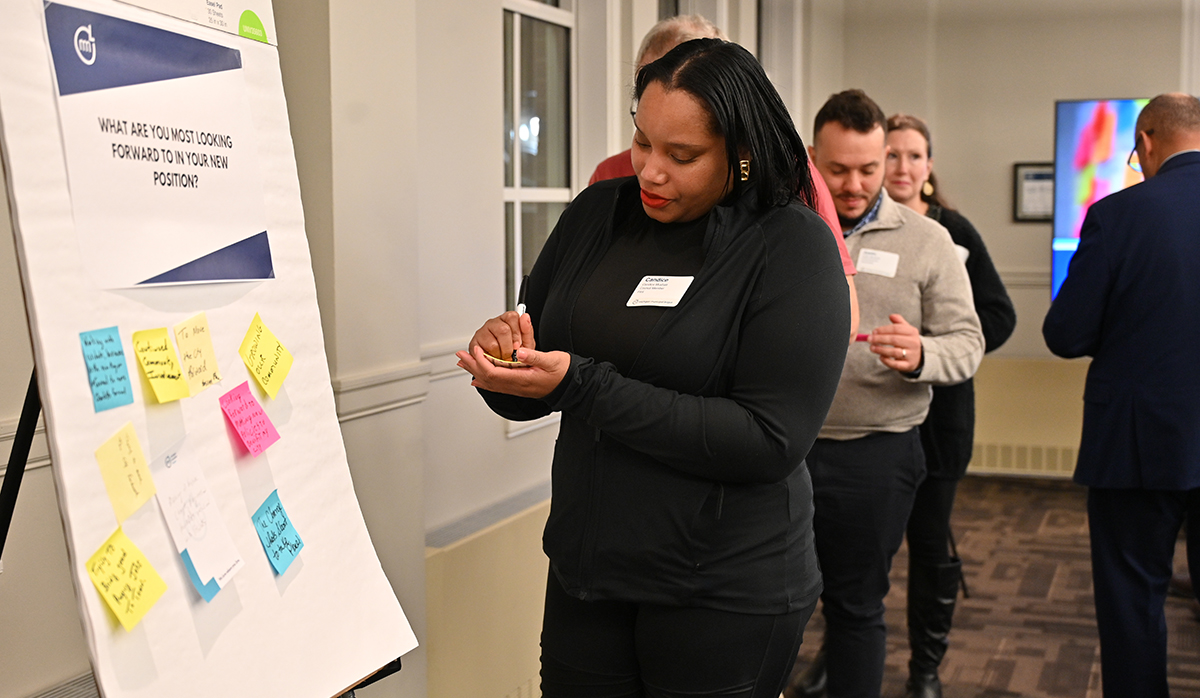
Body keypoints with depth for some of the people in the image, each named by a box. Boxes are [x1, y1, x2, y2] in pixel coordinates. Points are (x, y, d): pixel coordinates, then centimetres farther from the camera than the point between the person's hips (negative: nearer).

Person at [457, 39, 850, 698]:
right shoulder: (596, 214, 2)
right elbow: (527, 399, 9)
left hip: (725, 591, -4)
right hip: (584, 570, 5)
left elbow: (769, 440, -21)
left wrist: (583, 386, -25)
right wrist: (501, 348, -15)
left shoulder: (792, 246, -13)